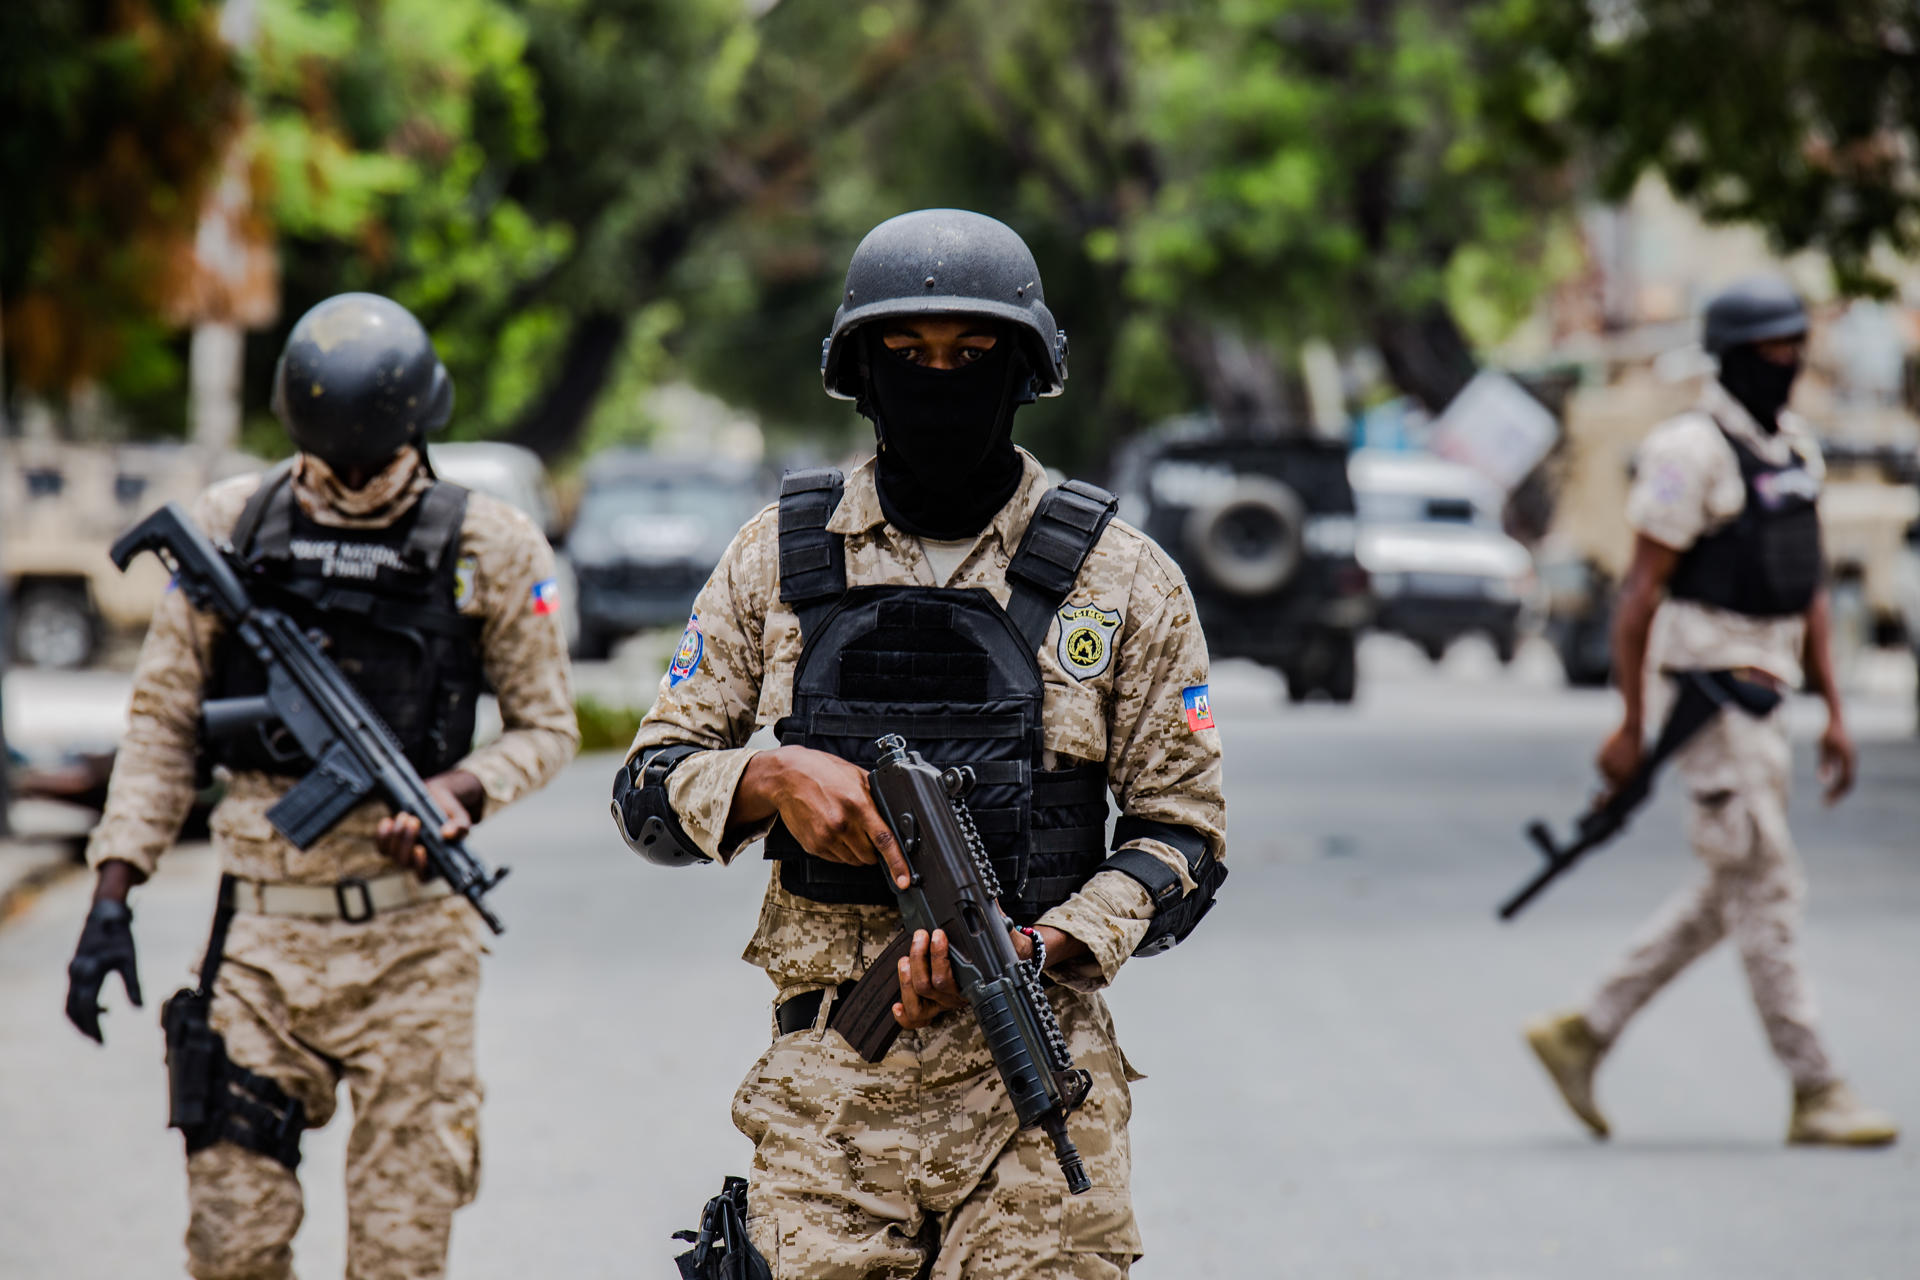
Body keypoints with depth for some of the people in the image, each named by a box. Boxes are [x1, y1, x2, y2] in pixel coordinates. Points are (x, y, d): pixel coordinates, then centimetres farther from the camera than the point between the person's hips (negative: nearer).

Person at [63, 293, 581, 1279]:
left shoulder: (487, 548, 0)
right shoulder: (232, 526, 4)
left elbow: (547, 727, 8)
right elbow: (162, 720, 9)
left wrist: (457, 793, -13)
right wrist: (112, 897, 1)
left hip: (411, 937, -1)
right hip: (262, 927, 2)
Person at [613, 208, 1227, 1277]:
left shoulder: (1123, 582, 4)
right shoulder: (778, 560, 8)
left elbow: (1185, 836, 5)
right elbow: (649, 793, 11)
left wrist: (1045, 944, -12)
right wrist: (768, 778, -11)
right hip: (826, 1091, 1)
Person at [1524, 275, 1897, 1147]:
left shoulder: (1796, 450, 14)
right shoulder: (1691, 453, -13)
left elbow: (1807, 591, 18)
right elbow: (1641, 592, -13)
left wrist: (1834, 713, 13)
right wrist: (1631, 725, -14)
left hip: (1762, 694, 9)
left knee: (1731, 898, 12)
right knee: (1766, 889, -7)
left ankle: (1582, 1035, 20)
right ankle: (1816, 1094, -4)